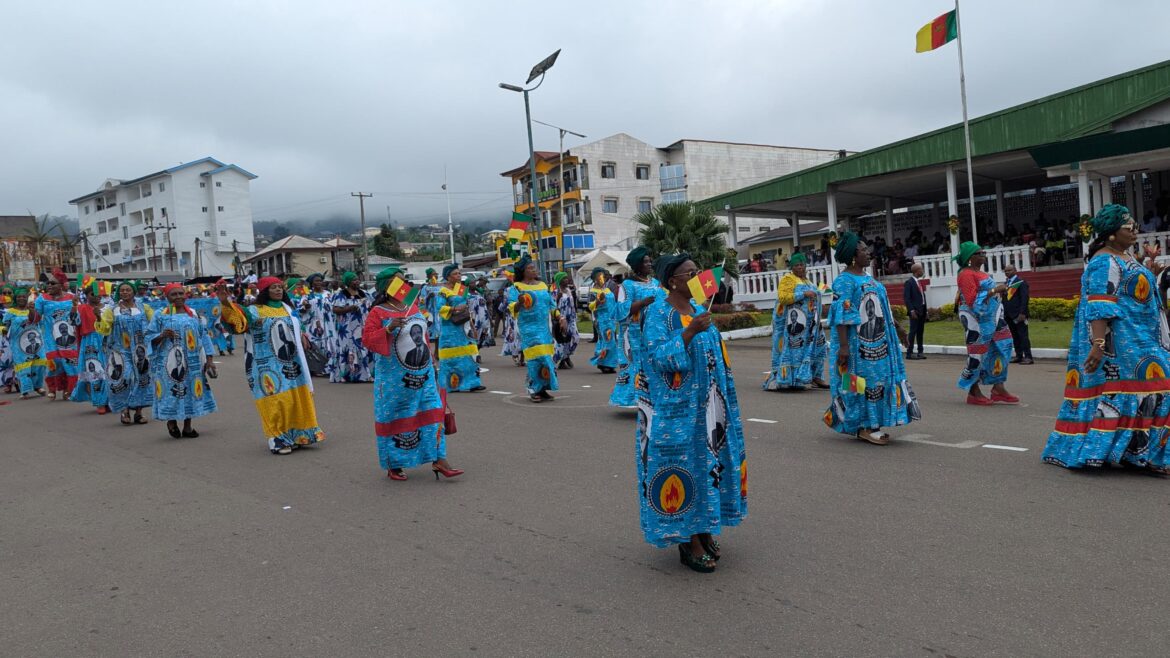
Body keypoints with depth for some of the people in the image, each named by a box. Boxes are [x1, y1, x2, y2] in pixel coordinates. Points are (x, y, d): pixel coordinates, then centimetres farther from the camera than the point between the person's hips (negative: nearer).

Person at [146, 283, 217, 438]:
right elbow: (149, 338, 2)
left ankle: (187, 426, 13)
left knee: (190, 391, 4)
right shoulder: (160, 315, 2)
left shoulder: (193, 314, 10)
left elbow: (203, 337, 11)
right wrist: (162, 336, -19)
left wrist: (208, 359, 6)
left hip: (192, 362, 2)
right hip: (169, 362, -2)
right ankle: (171, 421, 22)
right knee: (171, 390, 0)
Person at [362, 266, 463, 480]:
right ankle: (394, 465, 18)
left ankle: (438, 459, 2)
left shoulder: (413, 306, 10)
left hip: (422, 373, 5)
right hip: (394, 377, -5)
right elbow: (367, 340, -13)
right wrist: (388, 329, -26)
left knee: (431, 412, -1)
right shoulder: (378, 313, -8)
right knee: (396, 417, 5)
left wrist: (429, 362, 21)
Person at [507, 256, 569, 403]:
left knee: (545, 357, 4)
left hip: (544, 327, 6)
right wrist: (519, 303, -32)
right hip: (529, 328, -6)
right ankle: (533, 390, -5)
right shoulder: (516, 288, -2)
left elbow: (552, 306, 20)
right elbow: (512, 308, -11)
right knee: (536, 358, -13)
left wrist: (561, 319, 8)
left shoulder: (543, 286, 16)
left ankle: (542, 389, 11)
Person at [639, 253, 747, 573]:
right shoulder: (658, 313, -11)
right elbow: (660, 357, -21)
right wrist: (688, 333, -30)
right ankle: (688, 542, 9)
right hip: (677, 409, -7)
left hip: (705, 406, 7)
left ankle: (704, 531, 26)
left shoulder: (698, 310, 11)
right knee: (684, 464, -2)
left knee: (707, 460, 11)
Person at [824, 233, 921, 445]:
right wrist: (843, 346, -25)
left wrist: (897, 327, 25)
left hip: (877, 341, 9)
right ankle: (864, 426, 6)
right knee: (862, 380, -4)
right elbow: (841, 316, -20)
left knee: (878, 379, 11)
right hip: (857, 343, -9)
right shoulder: (844, 281, -14)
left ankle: (869, 425, 19)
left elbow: (881, 307, 23)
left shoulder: (867, 278, 15)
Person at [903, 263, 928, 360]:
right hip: (915, 311, -8)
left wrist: (925, 310, 13)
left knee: (920, 332, 10)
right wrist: (911, 310, -21)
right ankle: (909, 353, -6)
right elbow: (906, 298, -14)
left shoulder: (921, 282, 15)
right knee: (913, 331, -8)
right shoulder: (909, 282, -9)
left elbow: (923, 296, 18)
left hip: (922, 310, 8)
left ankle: (920, 352, 15)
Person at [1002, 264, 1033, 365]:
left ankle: (1028, 357, -5)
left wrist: (1022, 313, -19)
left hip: (1019, 314, -7)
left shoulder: (1021, 282, -4)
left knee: (1023, 336, -6)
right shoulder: (1005, 284, 16)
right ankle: (1018, 356, 13)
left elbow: (1024, 298, -12)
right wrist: (1003, 313, 8)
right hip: (1009, 315, 7)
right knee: (1015, 336, 9)